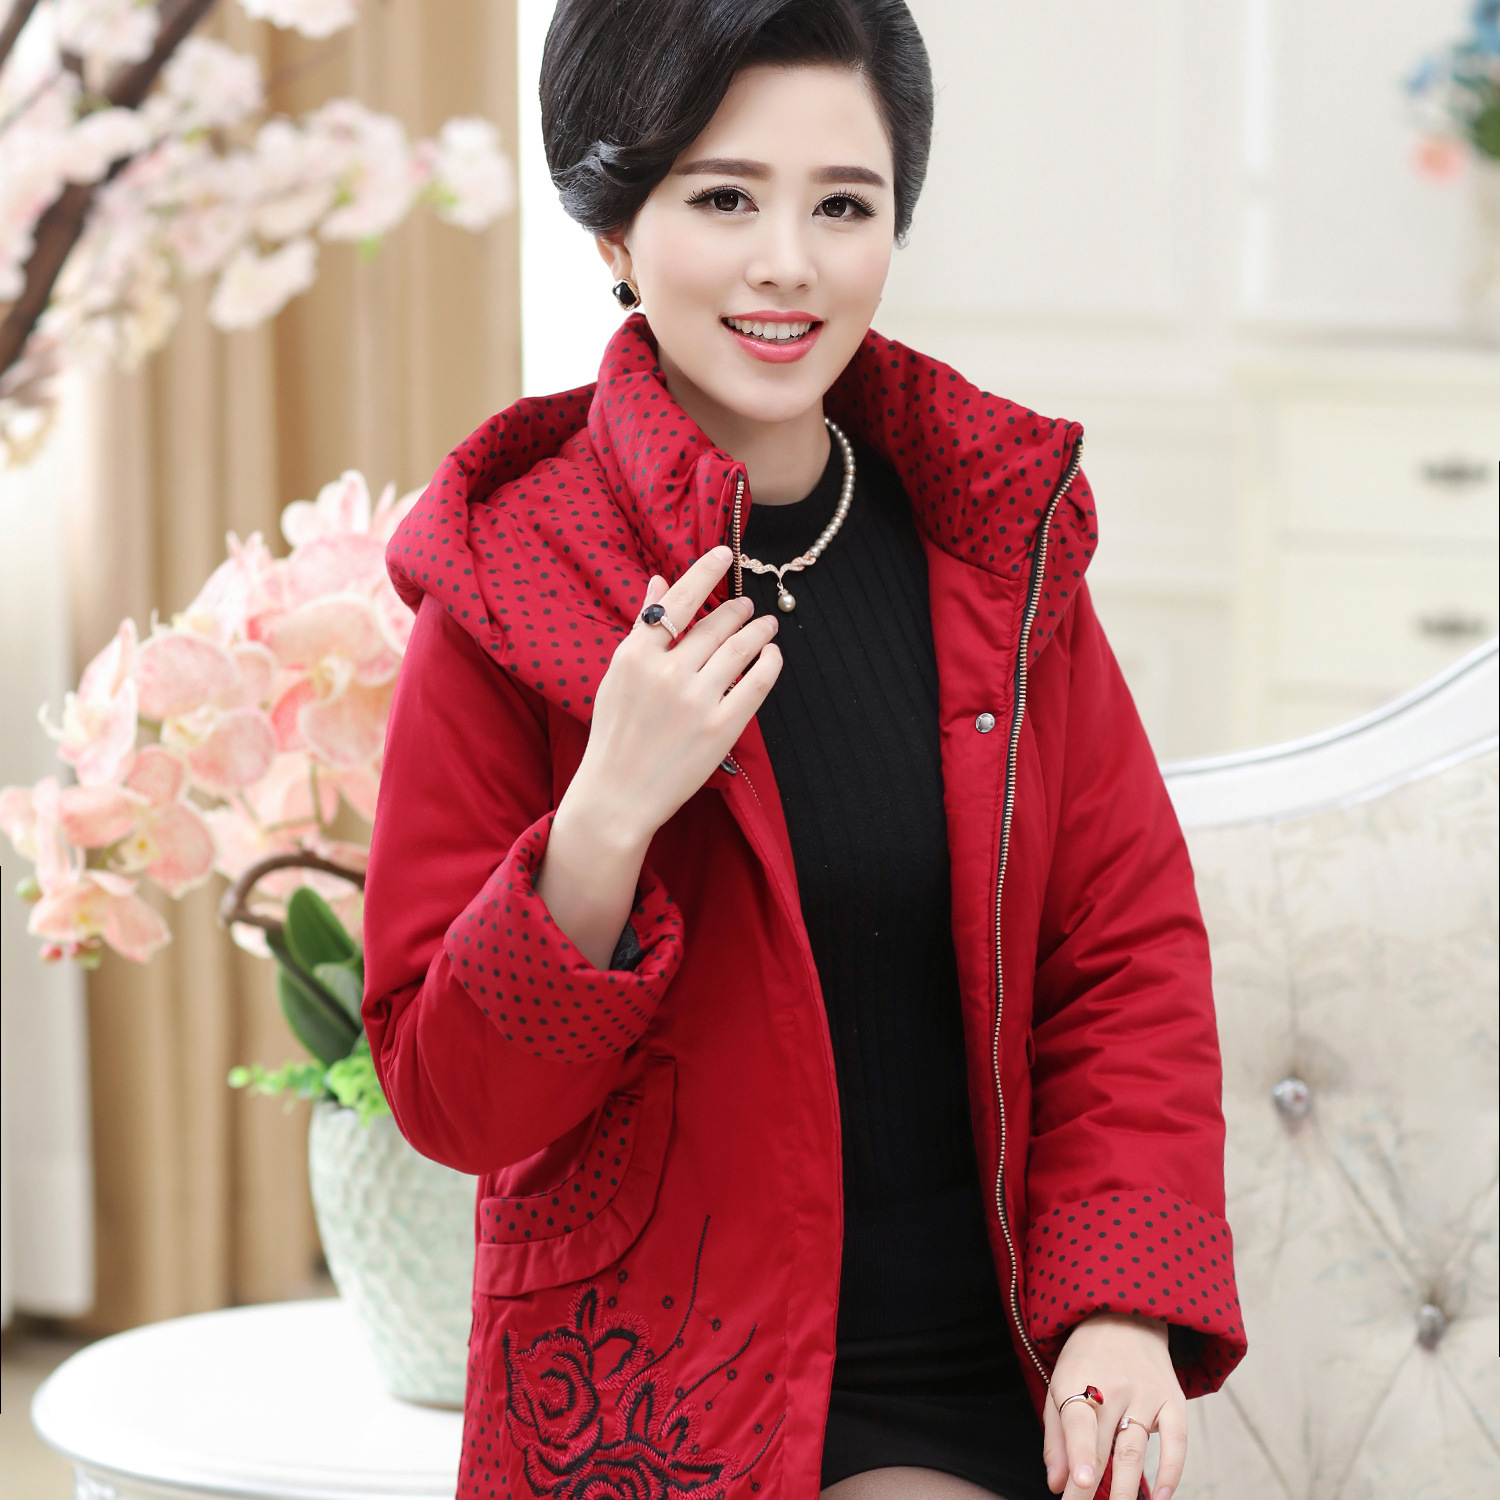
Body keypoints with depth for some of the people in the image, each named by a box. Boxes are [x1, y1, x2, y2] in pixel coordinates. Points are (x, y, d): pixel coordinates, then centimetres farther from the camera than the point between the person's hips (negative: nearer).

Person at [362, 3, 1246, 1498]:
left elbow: (1128, 953, 5)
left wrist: (1123, 1302, -9)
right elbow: (448, 1094, -7)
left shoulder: (1001, 546, 4)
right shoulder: (508, 596, -7)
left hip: (978, 1379, 3)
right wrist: (606, 817, -22)